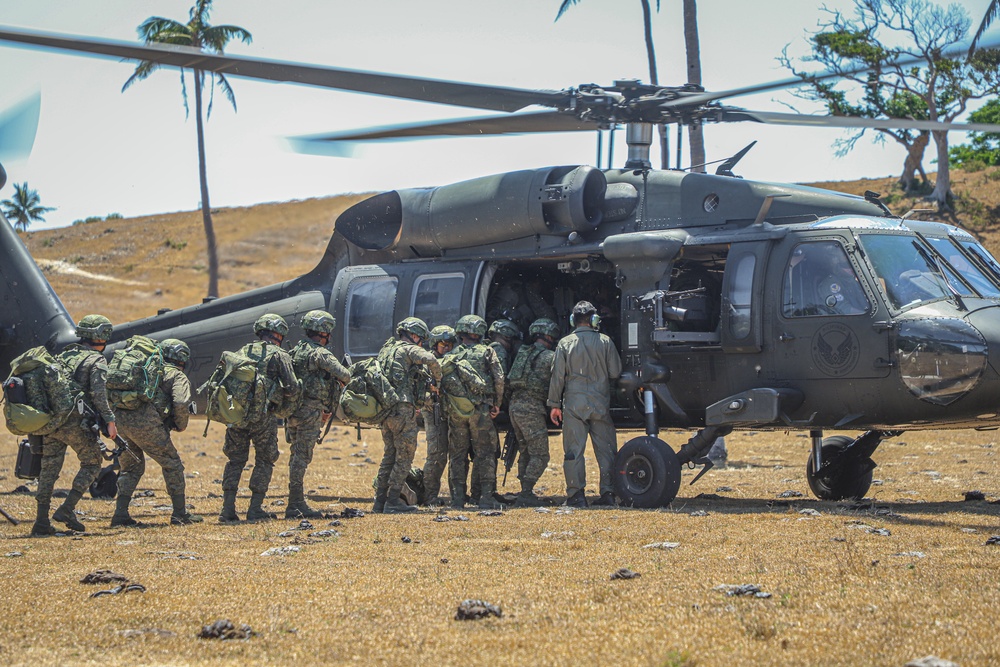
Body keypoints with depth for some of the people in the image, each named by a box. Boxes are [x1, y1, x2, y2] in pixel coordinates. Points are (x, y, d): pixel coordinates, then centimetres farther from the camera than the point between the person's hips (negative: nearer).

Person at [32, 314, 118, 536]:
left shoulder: (63, 355, 19)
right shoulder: (96, 360, -1)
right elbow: (98, 393, -13)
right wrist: (109, 420, -11)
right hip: (77, 422, -6)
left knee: (48, 469, 9)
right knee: (91, 464, 10)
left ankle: (41, 521, 6)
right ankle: (67, 509, -3)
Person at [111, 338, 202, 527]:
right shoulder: (178, 376, 11)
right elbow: (181, 404, -7)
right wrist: (180, 426, 10)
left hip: (119, 419, 6)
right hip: (144, 422, -6)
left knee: (131, 468, 21)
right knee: (172, 464, 9)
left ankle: (120, 515, 10)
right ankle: (180, 514, 11)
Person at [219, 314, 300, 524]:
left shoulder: (243, 351, 17)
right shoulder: (279, 355, 3)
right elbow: (292, 387, -4)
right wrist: (288, 403, 16)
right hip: (262, 414, -4)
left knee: (235, 460, 12)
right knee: (264, 461, 9)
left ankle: (227, 509, 5)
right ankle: (255, 510, 4)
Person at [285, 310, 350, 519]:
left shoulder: (296, 351, 16)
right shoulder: (319, 353, -10)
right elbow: (342, 375, -19)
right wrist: (346, 381, 6)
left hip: (293, 408, 8)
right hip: (310, 411, -8)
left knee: (297, 455, 12)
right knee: (302, 456, -7)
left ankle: (295, 504, 15)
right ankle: (296, 504, -7)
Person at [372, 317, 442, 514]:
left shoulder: (386, 349, 21)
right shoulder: (407, 350, -4)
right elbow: (431, 360, -22)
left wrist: (427, 387, 20)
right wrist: (437, 381, -5)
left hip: (384, 409, 8)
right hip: (402, 409, -8)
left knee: (390, 454, 15)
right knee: (404, 457, -1)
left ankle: (380, 502, 13)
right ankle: (393, 502, -3)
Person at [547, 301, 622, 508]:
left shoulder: (565, 344, -1)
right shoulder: (605, 342, 0)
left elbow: (557, 376, -1)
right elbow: (615, 372, 2)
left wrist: (555, 404, 5)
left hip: (574, 403, -1)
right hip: (600, 403, 1)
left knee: (574, 450, 1)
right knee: (606, 449, 8)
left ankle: (576, 495, -1)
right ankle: (607, 492, 7)